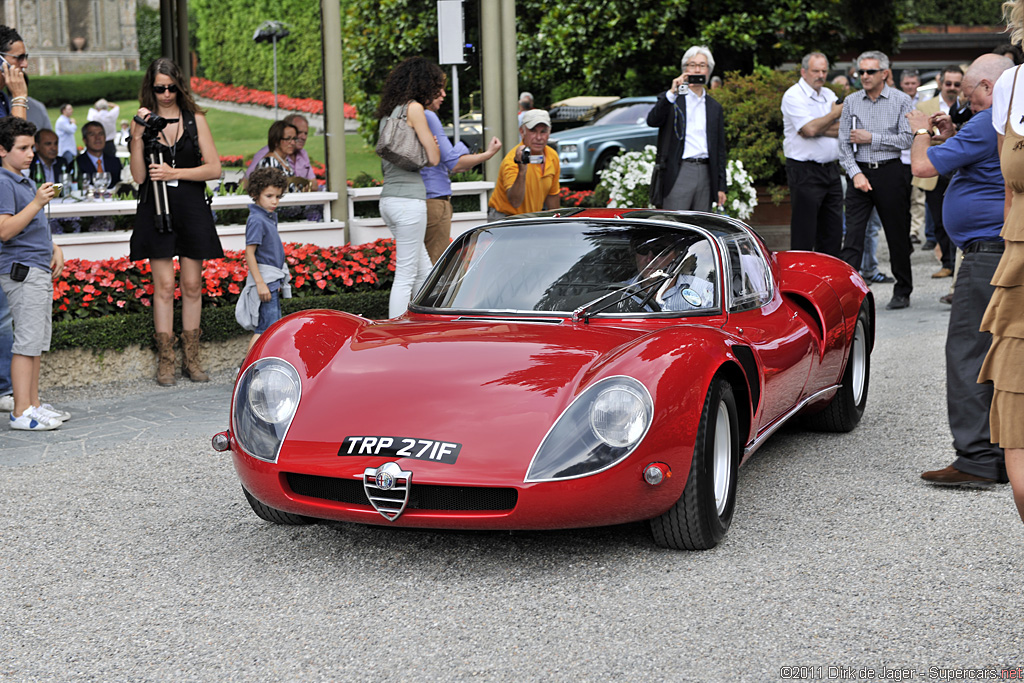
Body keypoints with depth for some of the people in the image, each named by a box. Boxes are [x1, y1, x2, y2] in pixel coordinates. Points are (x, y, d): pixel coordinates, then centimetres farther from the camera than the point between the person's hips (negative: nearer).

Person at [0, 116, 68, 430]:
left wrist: (54, 249, 17)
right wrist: (37, 203, -23)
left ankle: (34, 404, 18)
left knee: (37, 342, 12)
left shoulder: (25, 182, 19)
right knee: (27, 342, -9)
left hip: (39, 270, 10)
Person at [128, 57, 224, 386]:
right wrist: (138, 136, -12)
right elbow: (139, 176, -2)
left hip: (191, 208, 1)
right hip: (156, 209, -1)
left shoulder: (196, 120, 5)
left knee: (192, 285, 4)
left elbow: (214, 168, 0)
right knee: (164, 285, -3)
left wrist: (174, 173, -10)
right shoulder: (143, 122, 4)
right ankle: (165, 362, 3)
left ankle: (191, 360, 12)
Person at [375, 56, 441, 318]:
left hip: (389, 199, 9)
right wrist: (432, 145, 12)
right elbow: (433, 158, -8)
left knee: (424, 273, 13)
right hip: (409, 200, -9)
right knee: (405, 276, -5)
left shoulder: (389, 112, 17)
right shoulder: (414, 108, -8)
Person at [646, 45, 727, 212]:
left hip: (705, 173, 4)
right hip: (678, 172, -4)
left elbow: (720, 148, 17)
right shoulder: (670, 100, 6)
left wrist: (721, 186, 12)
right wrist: (672, 93, -23)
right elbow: (652, 121, -13)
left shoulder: (715, 107, 17)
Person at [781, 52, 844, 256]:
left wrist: (819, 128, -12)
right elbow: (810, 129, -20)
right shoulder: (794, 96, -7)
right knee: (804, 231, -5)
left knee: (833, 231, 8)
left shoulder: (829, 95, 15)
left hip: (831, 169, 7)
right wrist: (835, 113, -5)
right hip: (805, 172, -7)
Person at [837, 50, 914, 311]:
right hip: (860, 173, 2)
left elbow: (906, 140, -7)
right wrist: (855, 173, -8)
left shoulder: (901, 101, 0)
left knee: (898, 235, 7)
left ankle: (902, 292, 19)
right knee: (852, 234, -6)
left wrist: (871, 138, -10)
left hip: (891, 173, -2)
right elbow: (843, 142, 4)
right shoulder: (851, 101, 8)